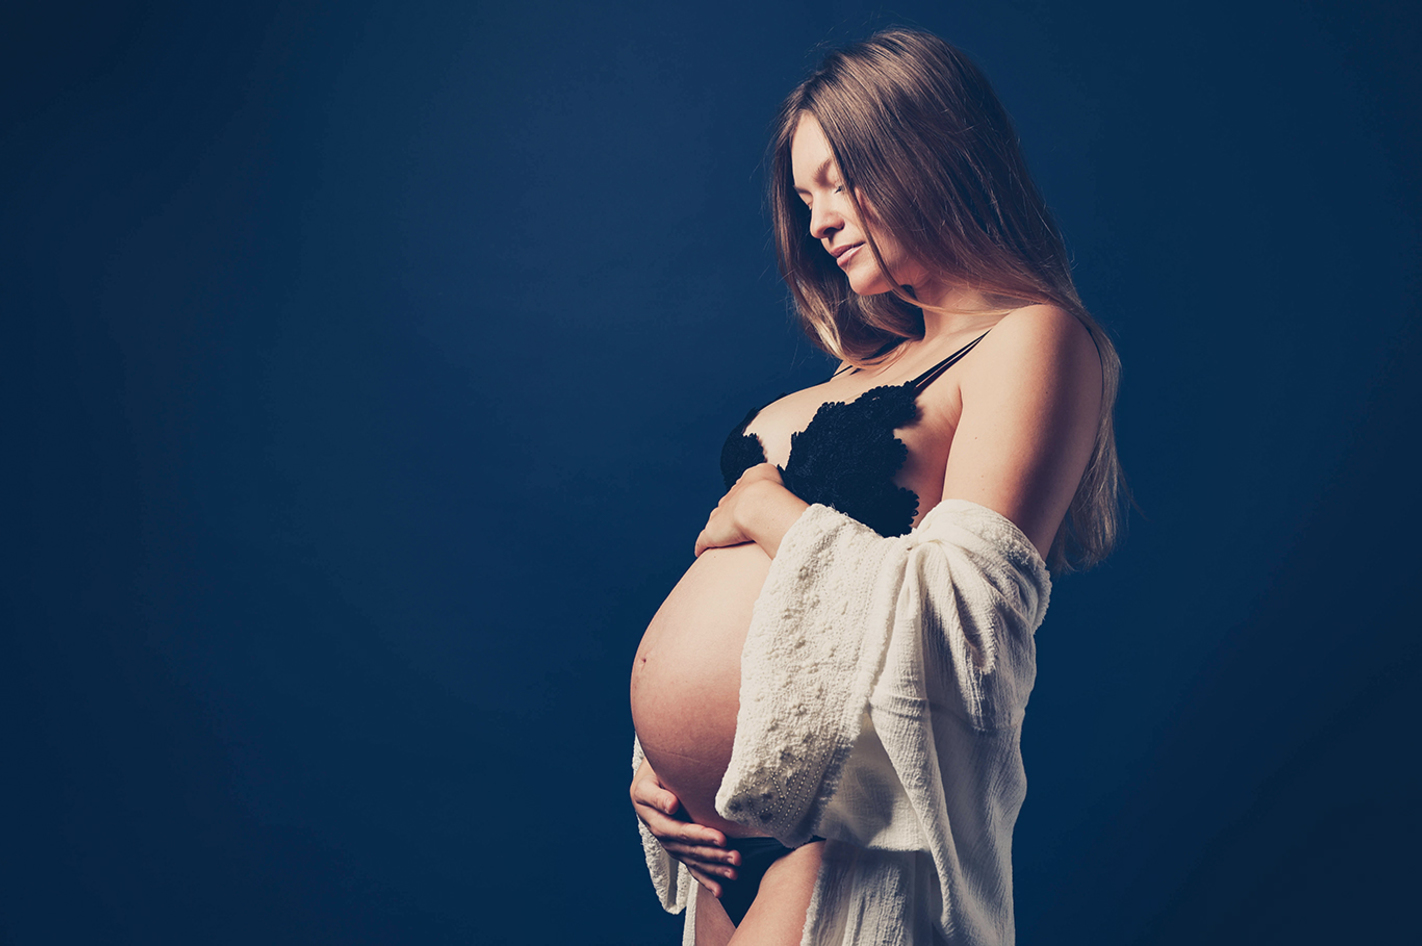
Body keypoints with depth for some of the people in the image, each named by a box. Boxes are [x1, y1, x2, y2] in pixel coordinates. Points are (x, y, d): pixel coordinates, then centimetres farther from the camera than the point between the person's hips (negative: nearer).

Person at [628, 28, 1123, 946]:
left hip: (846, 846, -7)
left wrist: (767, 509, -10)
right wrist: (662, 756, 7)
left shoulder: (1034, 338, -8)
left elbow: (956, 627, -20)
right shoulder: (874, 363, 16)